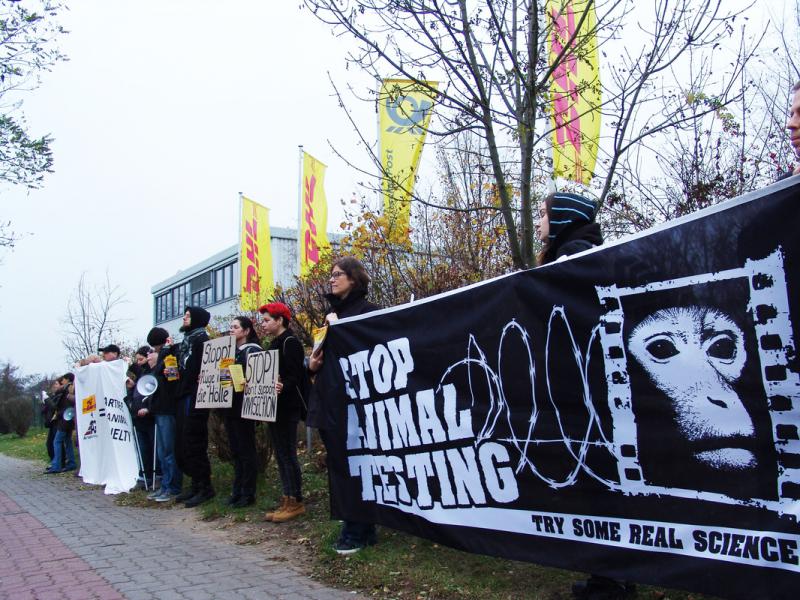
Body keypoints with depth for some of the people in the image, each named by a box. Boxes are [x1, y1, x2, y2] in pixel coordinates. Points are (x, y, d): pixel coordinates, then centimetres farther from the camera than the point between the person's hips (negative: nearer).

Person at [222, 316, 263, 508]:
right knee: (235, 449, 13)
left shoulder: (253, 350, -6)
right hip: (229, 405, 8)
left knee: (246, 449, -1)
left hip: (244, 405, -8)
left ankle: (248, 494, 5)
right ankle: (237, 490, 21)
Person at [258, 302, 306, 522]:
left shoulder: (290, 343, -10)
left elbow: (296, 375, -20)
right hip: (275, 407, 10)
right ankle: (288, 500, 19)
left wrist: (283, 387, -37)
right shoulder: (274, 344, 17)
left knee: (287, 453, -5)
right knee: (280, 454, 11)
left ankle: (296, 502, 4)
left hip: (287, 407, -10)